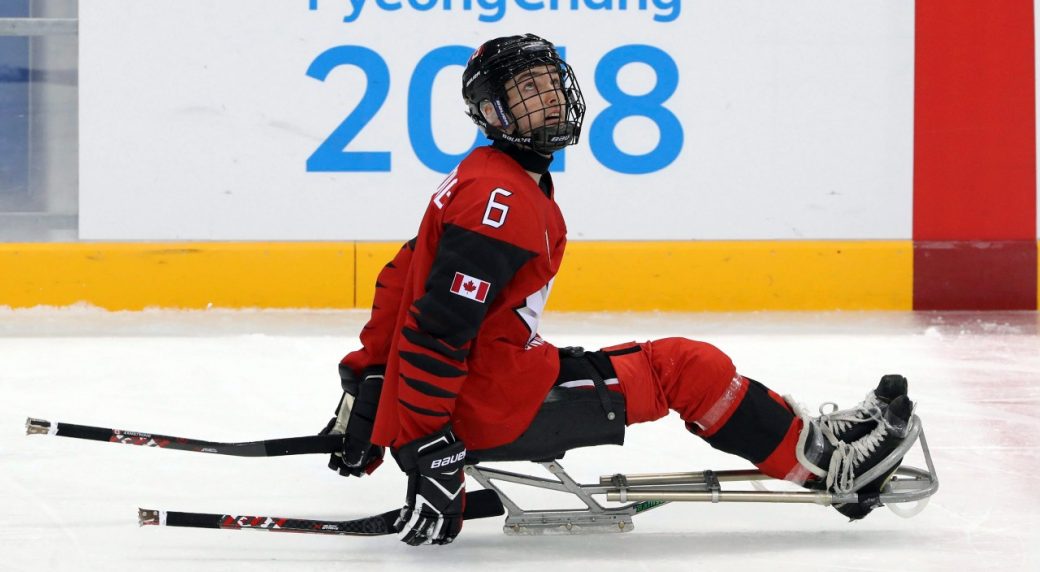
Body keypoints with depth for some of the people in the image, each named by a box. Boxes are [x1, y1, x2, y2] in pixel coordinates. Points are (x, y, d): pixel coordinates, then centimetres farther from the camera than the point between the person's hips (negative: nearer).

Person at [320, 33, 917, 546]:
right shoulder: (502, 200, -19)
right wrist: (429, 449, -27)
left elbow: (401, 280, 19)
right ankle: (827, 461, 6)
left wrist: (365, 388, 20)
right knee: (682, 366, -2)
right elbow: (435, 329, -26)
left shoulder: (493, 181, 15)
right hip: (494, 411, -10)